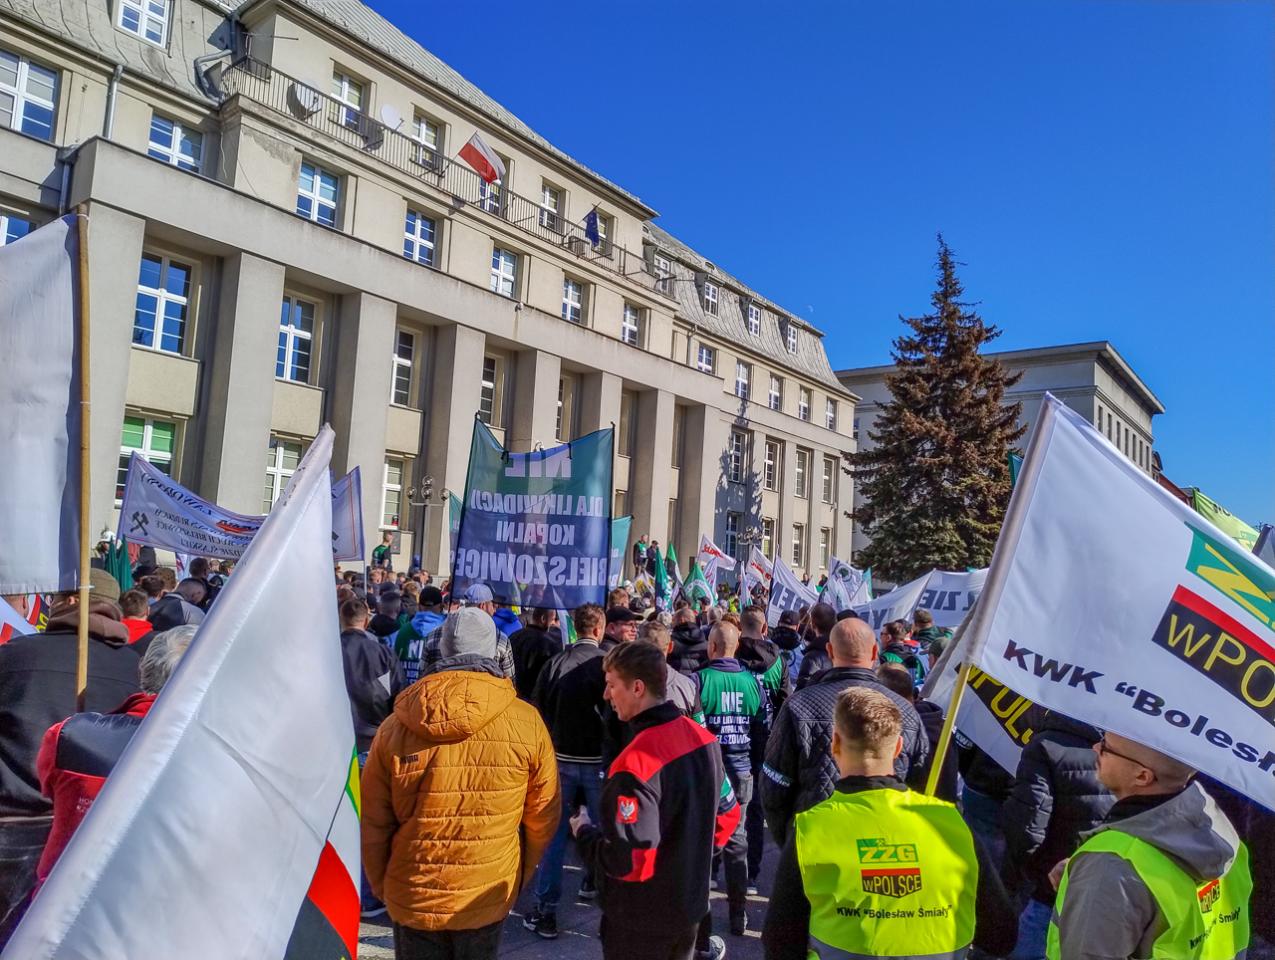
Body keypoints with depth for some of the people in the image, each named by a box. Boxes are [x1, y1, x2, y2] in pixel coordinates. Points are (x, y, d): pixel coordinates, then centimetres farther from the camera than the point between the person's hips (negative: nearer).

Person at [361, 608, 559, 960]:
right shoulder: (527, 723, -14)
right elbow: (543, 817, -3)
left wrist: (382, 887, 13)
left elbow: (372, 824, -4)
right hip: (489, 901, 0)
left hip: (413, 899, 0)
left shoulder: (396, 726, -13)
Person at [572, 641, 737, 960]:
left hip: (642, 923, -7)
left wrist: (584, 832, -11)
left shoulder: (635, 763, -29)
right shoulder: (703, 738, -5)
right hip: (690, 904, 7)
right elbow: (728, 814, 6)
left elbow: (627, 862, -27)